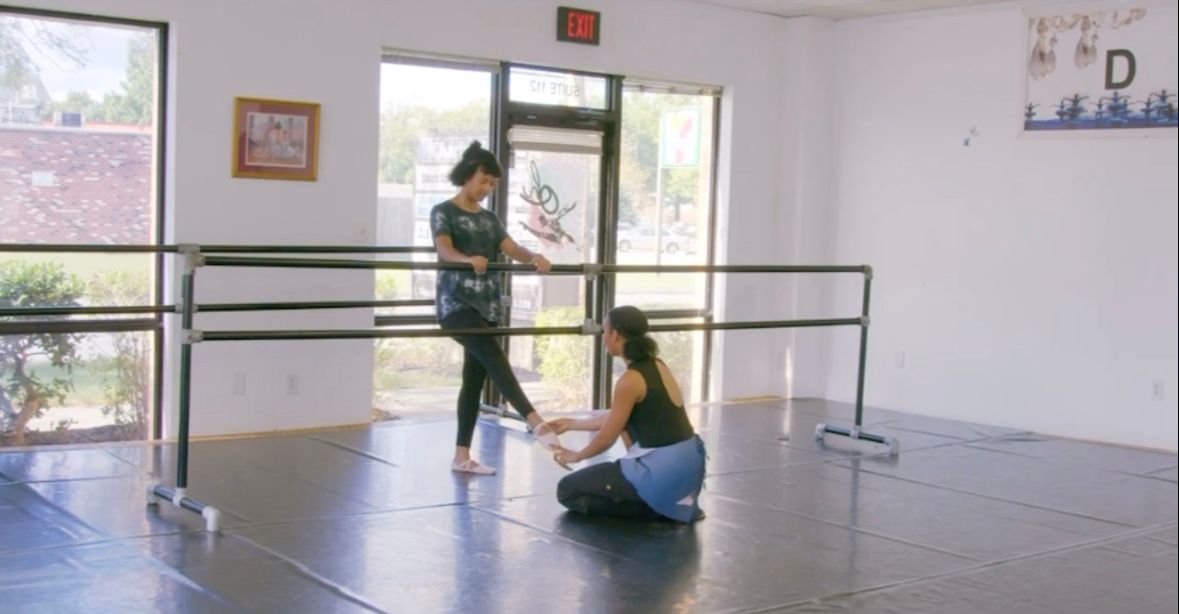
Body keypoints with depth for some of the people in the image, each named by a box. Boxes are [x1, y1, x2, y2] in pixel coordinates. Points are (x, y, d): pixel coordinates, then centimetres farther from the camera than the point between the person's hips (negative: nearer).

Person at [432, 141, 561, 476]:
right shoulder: (443, 212, -2)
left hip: (486, 303, 7)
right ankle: (535, 422, -35)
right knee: (493, 357, -26)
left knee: (474, 378, 6)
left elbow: (511, 248, 2)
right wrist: (469, 259, -42)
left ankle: (462, 456, 11)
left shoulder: (489, 219, 16)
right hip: (455, 302, -7)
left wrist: (533, 257, -21)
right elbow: (444, 249, -20)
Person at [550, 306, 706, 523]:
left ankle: (657, 507, -2)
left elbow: (607, 438, -7)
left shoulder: (631, 380, -16)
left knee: (567, 491, 4)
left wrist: (576, 456, 13)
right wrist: (572, 424, 33)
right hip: (689, 462, 8)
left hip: (663, 472, -8)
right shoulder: (657, 366, 10)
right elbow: (617, 418, 23)